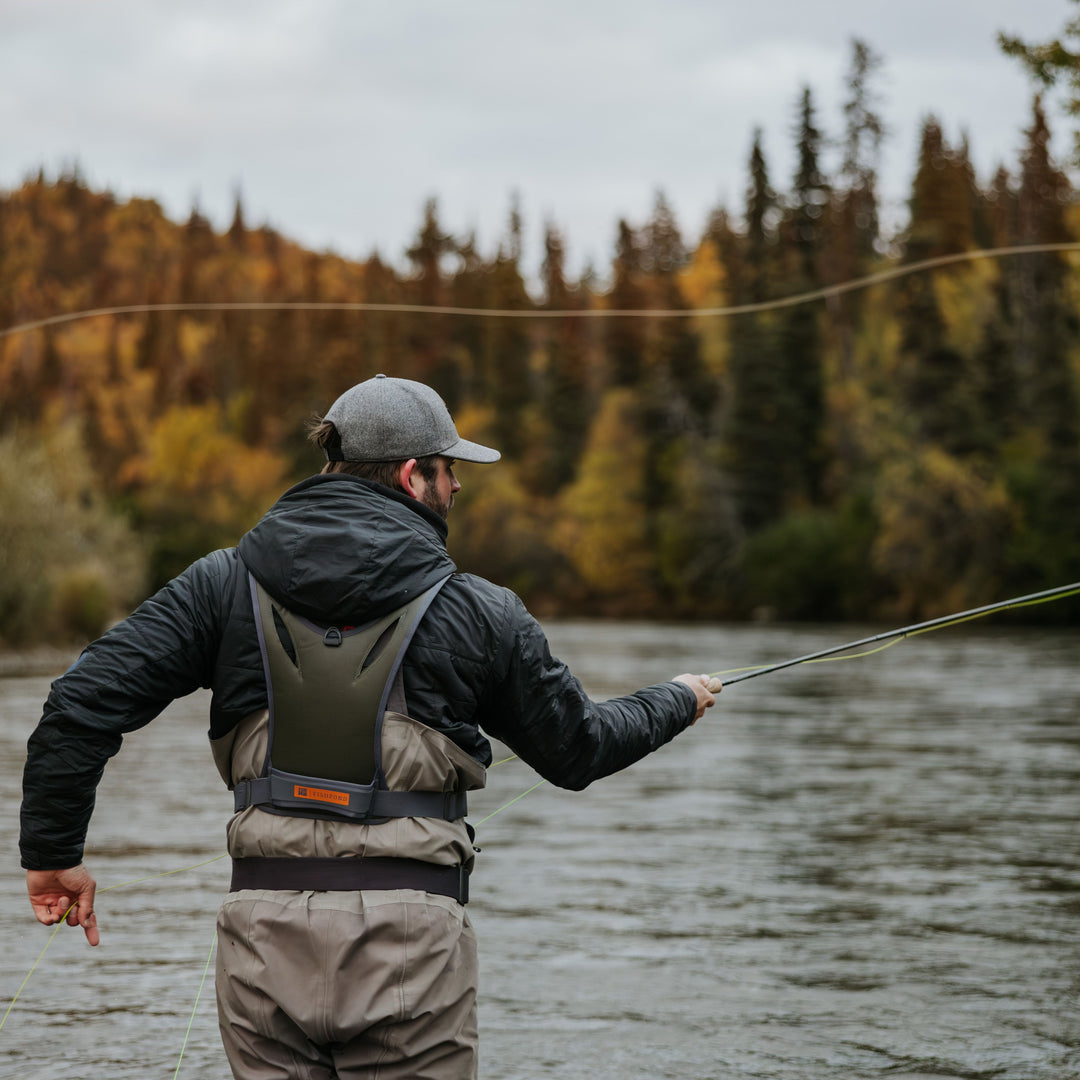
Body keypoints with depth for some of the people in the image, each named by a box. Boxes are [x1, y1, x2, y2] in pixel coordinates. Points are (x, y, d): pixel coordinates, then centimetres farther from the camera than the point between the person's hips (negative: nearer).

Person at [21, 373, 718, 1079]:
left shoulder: (226, 584, 4)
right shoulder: (479, 612, 0)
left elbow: (85, 701, -2)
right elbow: (577, 750, 12)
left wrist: (54, 851, 10)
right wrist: (677, 703, 32)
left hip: (266, 926, 3)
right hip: (409, 939, -2)